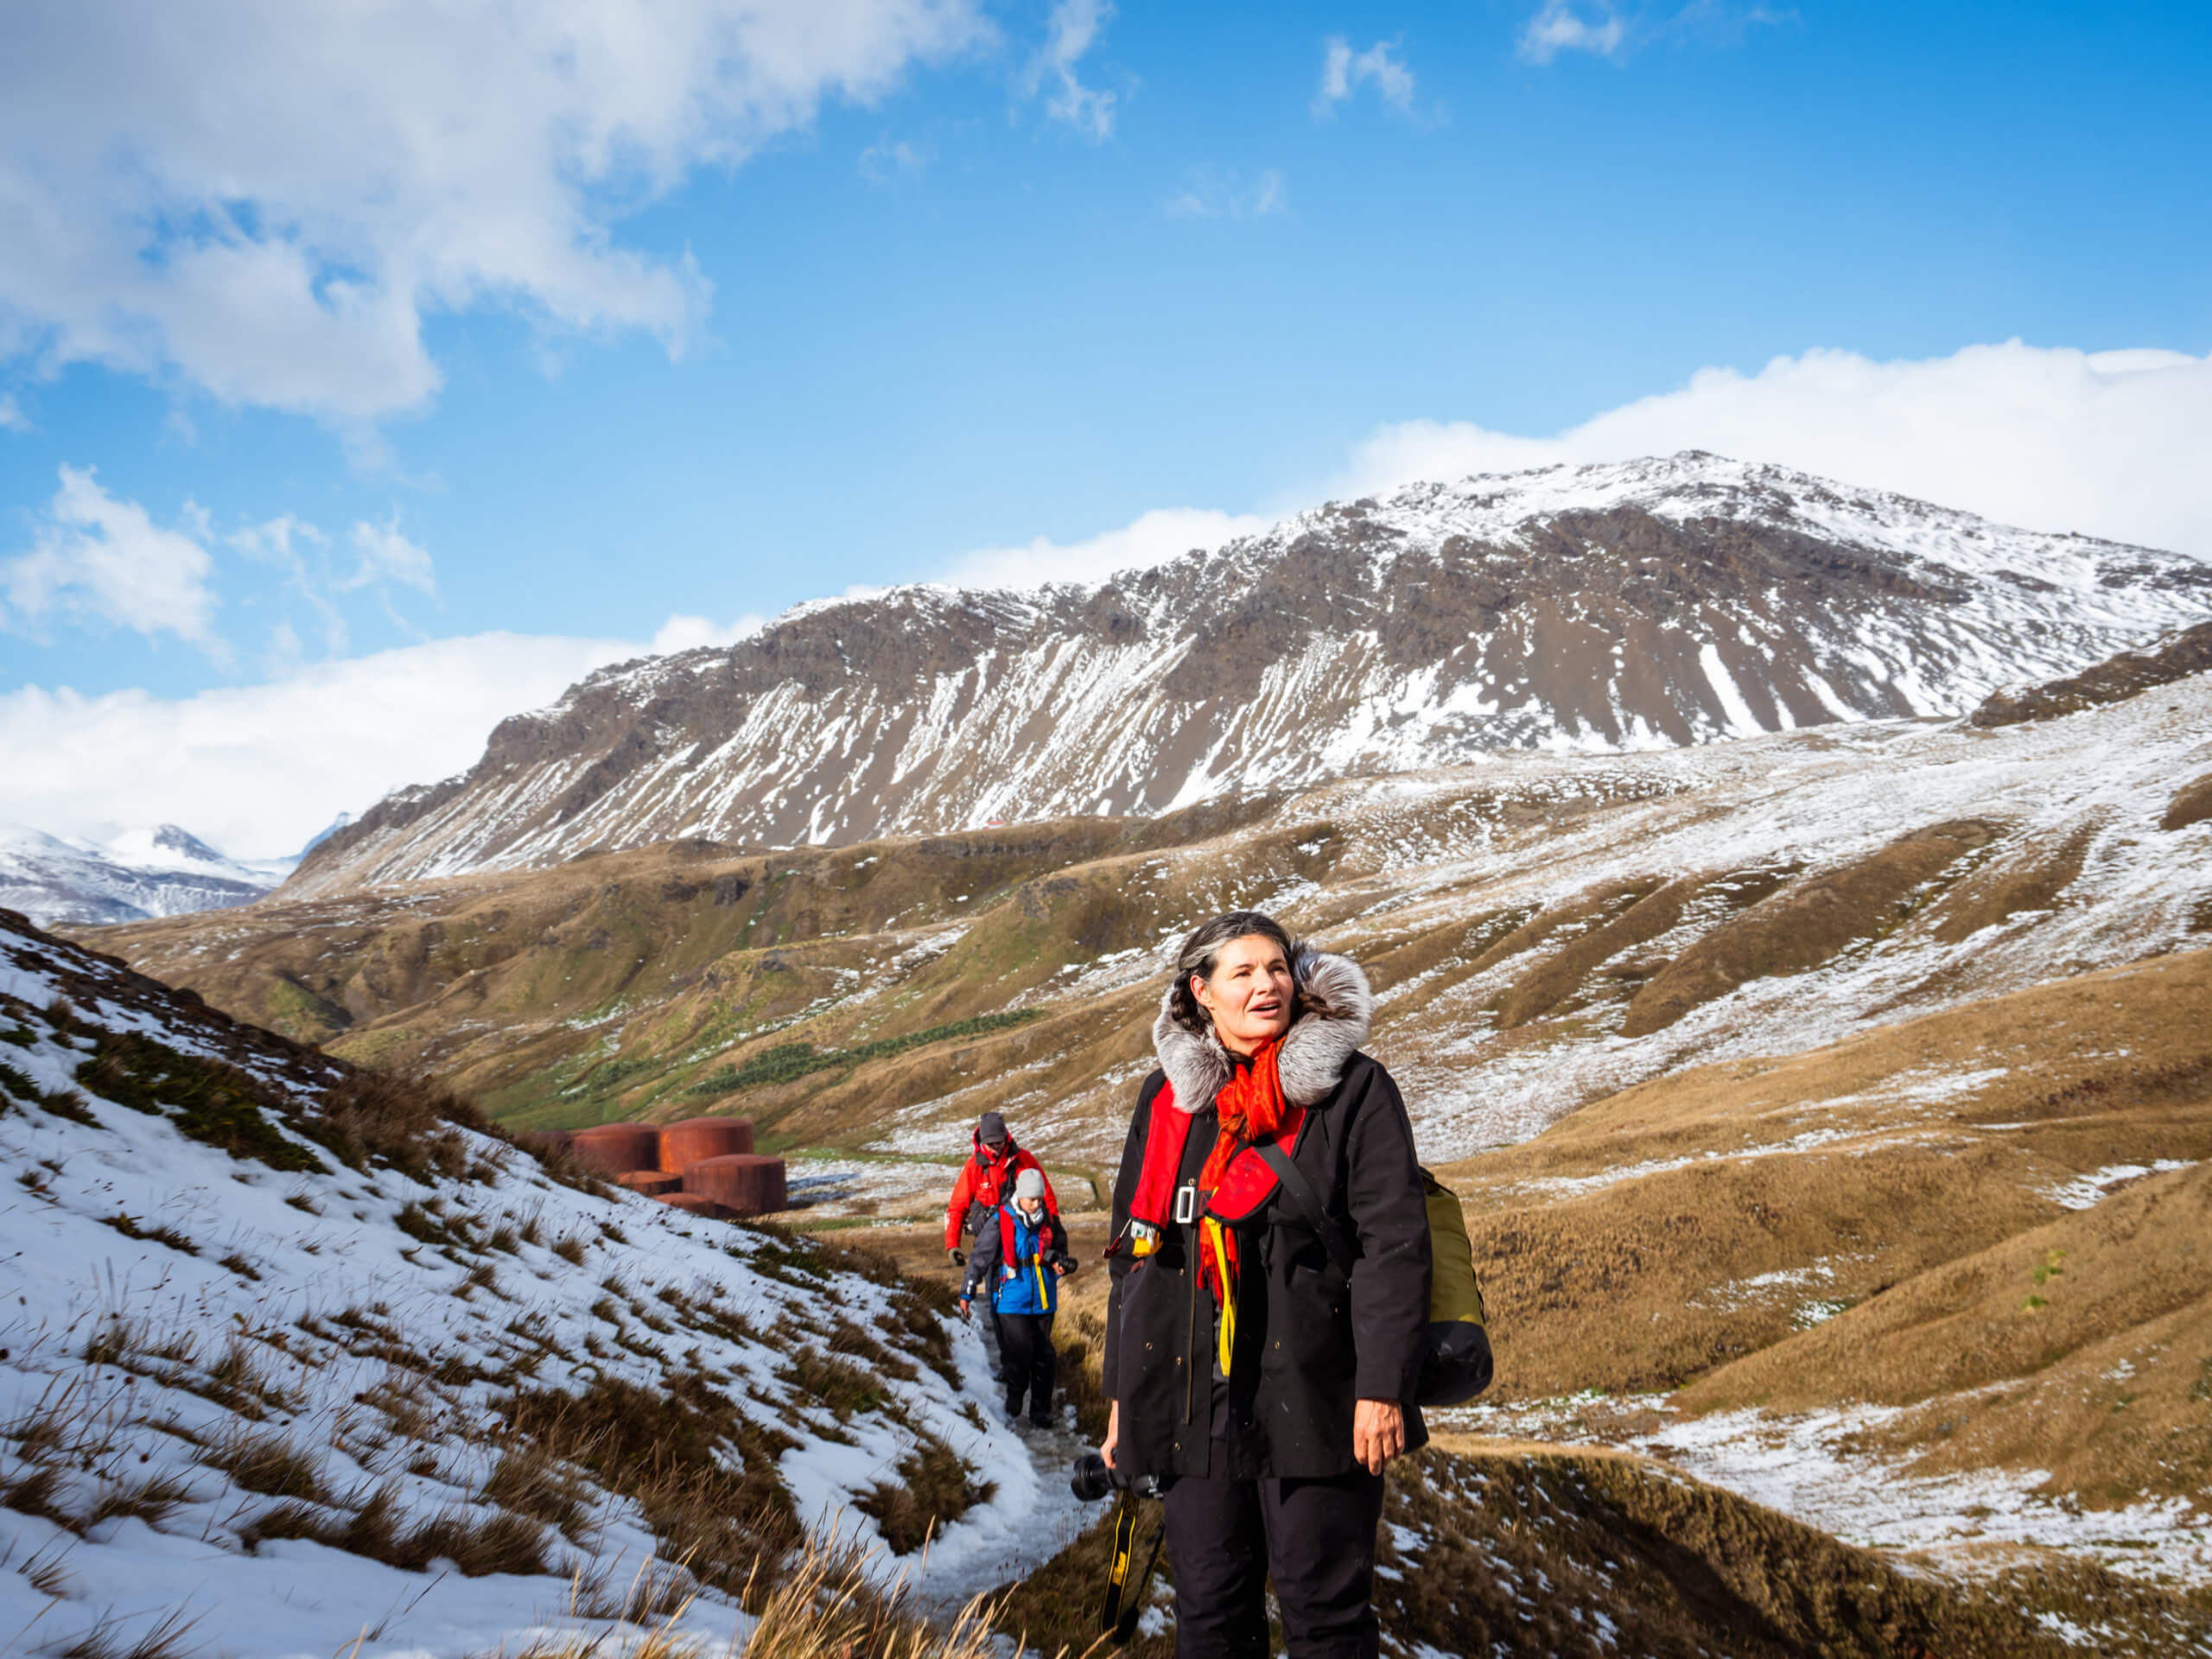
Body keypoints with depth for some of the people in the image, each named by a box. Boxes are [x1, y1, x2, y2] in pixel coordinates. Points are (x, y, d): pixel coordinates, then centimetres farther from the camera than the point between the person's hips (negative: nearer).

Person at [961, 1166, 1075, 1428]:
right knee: (1021, 1354, -10)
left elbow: (1059, 1253, 21)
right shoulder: (1000, 1223, -6)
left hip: (1042, 1301, 4)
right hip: (1011, 1301, -4)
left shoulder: (1050, 1222, 5)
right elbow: (980, 1257, -1)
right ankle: (1013, 1406, 11)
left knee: (1044, 1356, 3)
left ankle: (1041, 1411, 15)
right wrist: (967, 1291, -2)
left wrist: (1061, 1265, -2)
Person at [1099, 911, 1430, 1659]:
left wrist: (1383, 1386, -14)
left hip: (1314, 1394, -4)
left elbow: (1394, 1240, -7)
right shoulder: (1166, 1097, 11)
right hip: (1193, 1396, 4)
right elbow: (1133, 1248, 16)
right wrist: (1121, 1392, 14)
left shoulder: (1351, 1087, -2)